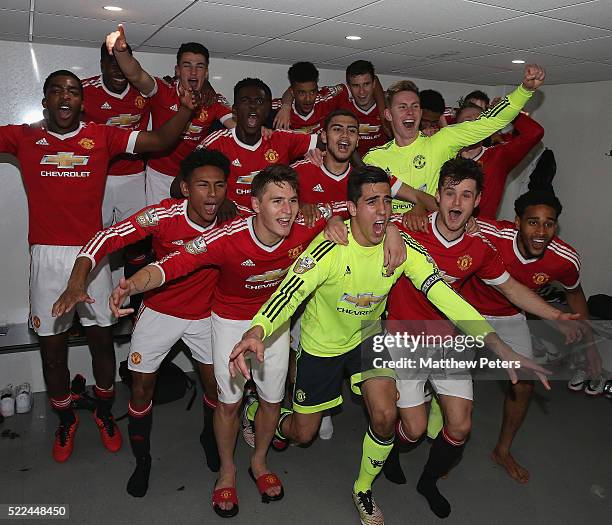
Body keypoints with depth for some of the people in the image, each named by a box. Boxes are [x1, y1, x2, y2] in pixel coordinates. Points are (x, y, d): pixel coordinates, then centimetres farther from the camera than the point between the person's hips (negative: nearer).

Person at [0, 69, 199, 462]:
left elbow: (160, 141, -3)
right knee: (52, 346, 10)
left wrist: (185, 109, -17)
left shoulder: (102, 136, 3)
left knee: (102, 339, 9)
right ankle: (66, 421, 32)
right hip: (46, 256, 1)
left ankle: (105, 414, 33)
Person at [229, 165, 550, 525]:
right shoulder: (330, 249, -31)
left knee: (385, 417, -15)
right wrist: (256, 333, -62)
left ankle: (364, 490, 17)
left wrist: (500, 347, -33)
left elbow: (443, 294, -24)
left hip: (368, 337, 3)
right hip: (322, 344, -2)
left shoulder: (403, 247, -20)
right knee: (302, 434, 9)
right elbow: (290, 293, -41)